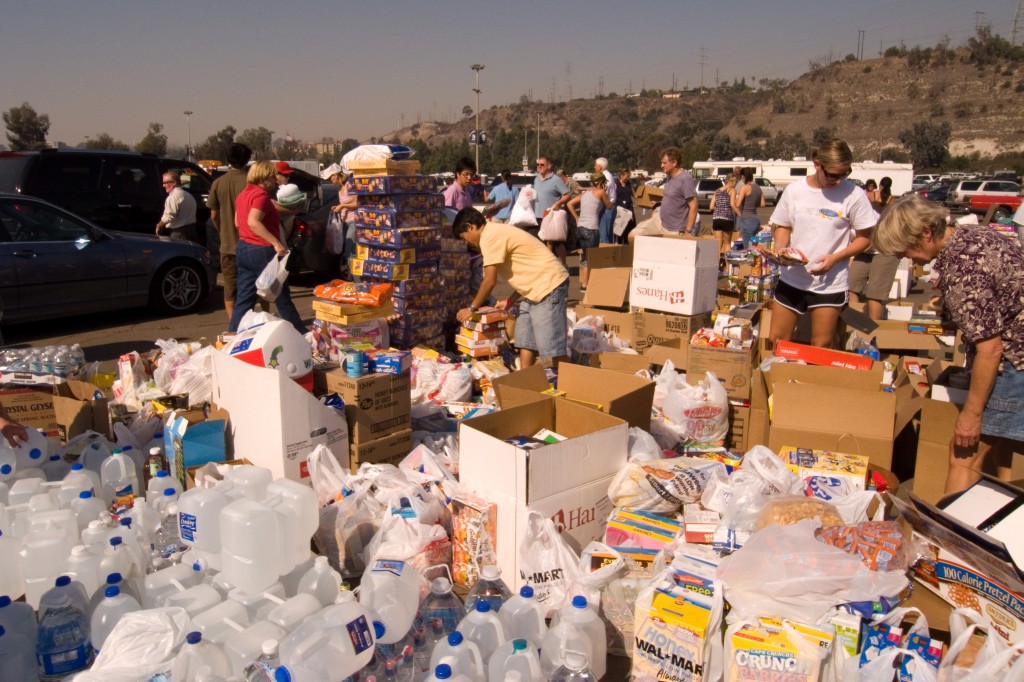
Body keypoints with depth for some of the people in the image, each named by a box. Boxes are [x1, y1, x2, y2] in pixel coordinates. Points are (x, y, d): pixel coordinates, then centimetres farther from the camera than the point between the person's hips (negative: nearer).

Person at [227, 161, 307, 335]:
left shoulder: (243, 194, 12)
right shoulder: (261, 195, -15)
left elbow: (237, 222, 23)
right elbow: (253, 222, -29)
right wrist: (275, 242, -32)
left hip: (243, 248, 8)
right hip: (262, 251, -8)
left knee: (244, 299, 10)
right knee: (282, 298, 2)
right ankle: (301, 335, 12)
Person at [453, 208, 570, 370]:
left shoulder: (489, 236, -12)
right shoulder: (496, 233, 19)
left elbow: (490, 281, -14)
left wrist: (471, 308, -1)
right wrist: (509, 301, 18)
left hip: (548, 285, -11)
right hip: (536, 288, 11)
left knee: (553, 348, -9)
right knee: (525, 342, 12)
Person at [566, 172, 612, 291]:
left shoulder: (585, 193, 16)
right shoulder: (601, 192, -2)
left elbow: (569, 204, 14)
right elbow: (609, 207, 7)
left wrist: (577, 218, 14)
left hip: (580, 227, 7)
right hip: (591, 229, -7)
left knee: (584, 256, 18)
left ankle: (582, 282, 23)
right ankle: (585, 285, -1)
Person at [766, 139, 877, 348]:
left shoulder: (854, 195, -9)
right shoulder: (795, 190, -2)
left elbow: (864, 237, -2)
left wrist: (835, 258, -16)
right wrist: (780, 249, -9)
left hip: (829, 283, -2)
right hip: (791, 279, 3)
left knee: (821, 348, 6)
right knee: (776, 341, 8)